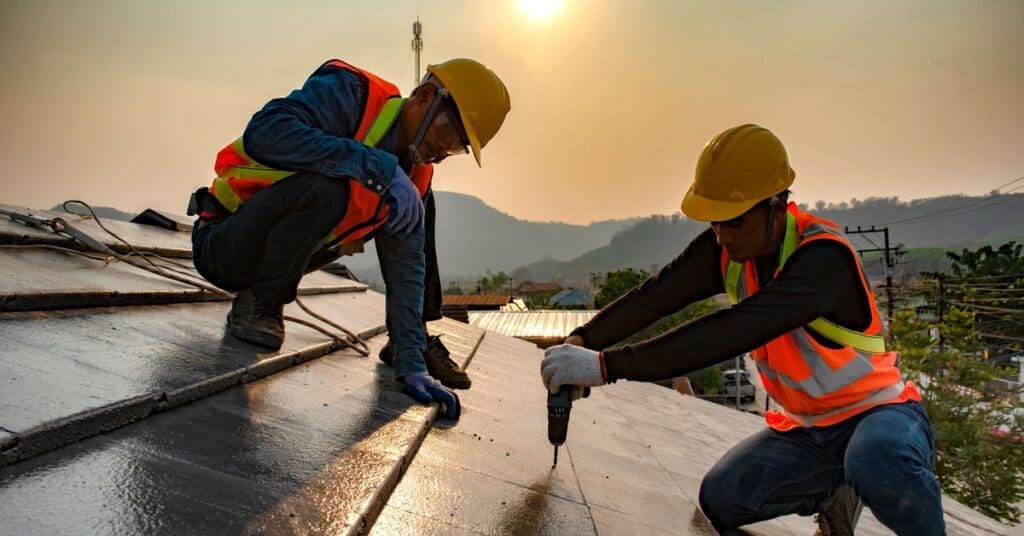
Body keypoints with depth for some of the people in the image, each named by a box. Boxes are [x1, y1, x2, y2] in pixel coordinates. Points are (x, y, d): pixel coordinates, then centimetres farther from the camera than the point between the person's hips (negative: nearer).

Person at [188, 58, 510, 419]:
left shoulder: (413, 177, -2)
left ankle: (412, 343, 5)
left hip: (276, 251, 7)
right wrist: (378, 166, -36)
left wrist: (411, 365, -10)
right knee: (322, 190, -36)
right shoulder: (352, 93, -19)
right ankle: (253, 308, -11)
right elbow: (264, 133, -35)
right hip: (220, 245, -6)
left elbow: (406, 272, -3)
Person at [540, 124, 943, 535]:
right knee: (722, 499, -11)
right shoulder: (727, 247, -10)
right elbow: (656, 295, -16)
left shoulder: (823, 257, -31)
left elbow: (730, 334, -43)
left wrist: (606, 366, -47)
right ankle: (831, 496, 15)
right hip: (806, 426, 6)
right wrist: (582, 341, -33)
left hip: (877, 410, -6)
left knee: (877, 461, -40)